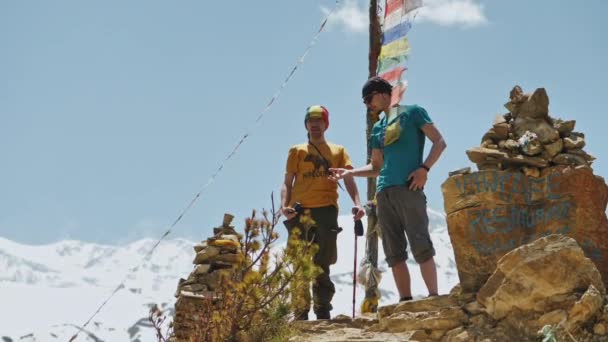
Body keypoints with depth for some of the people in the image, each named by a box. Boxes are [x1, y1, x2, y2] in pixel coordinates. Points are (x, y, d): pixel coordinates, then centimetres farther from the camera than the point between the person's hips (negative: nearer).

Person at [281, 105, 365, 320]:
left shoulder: (338, 151, 20)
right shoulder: (297, 151, 19)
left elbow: (349, 179, 9)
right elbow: (287, 182, 11)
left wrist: (357, 203, -9)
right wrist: (284, 205, -9)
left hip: (326, 209, 0)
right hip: (300, 210, 0)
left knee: (322, 264, 1)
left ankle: (323, 311, 4)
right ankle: (301, 313, -2)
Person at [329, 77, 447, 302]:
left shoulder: (412, 112, 7)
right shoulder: (377, 129, 23)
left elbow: (439, 142, 1)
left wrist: (424, 168, -11)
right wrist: (349, 173, 12)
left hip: (408, 188, -7)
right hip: (384, 193, 7)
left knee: (421, 246, -13)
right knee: (394, 253, 0)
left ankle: (434, 298, -12)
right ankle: (406, 302, 1)